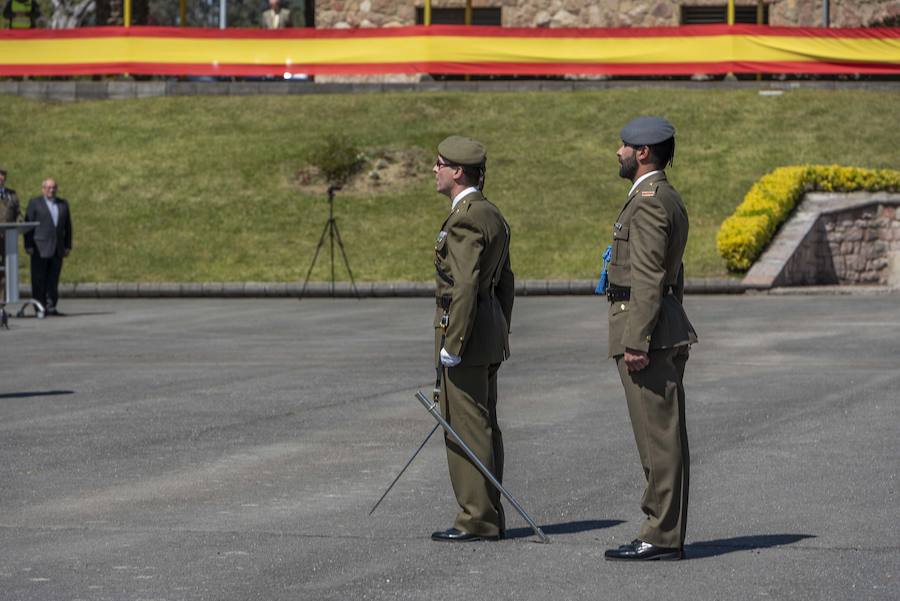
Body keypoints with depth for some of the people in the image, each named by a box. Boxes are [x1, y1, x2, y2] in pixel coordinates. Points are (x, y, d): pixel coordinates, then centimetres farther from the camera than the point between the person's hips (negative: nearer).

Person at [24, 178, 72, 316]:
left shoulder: (63, 204, 14)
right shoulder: (34, 203, 2)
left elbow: (68, 226, 16)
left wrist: (68, 246, 10)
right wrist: (28, 246, -10)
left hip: (57, 248, 4)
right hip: (40, 248, -4)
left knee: (53, 279, 2)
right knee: (39, 279, -4)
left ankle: (51, 306, 4)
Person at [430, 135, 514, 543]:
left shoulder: (465, 219, -17)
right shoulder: (492, 216, 14)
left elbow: (465, 285, -23)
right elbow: (505, 283, 19)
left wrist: (451, 344, -21)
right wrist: (501, 335, 23)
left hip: (464, 330, -10)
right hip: (489, 334, 10)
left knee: (466, 428, -6)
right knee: (482, 427, 13)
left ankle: (477, 520, -5)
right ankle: (488, 516, 17)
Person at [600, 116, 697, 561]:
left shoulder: (648, 202, -14)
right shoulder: (668, 199, 19)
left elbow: (649, 277, -20)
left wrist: (636, 342, -22)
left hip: (645, 330, -11)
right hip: (666, 335, 11)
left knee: (659, 437, -9)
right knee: (663, 437, 11)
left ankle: (662, 537, -8)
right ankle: (665, 533, 14)